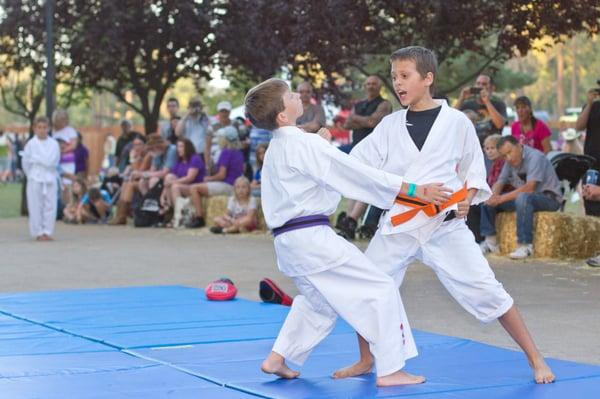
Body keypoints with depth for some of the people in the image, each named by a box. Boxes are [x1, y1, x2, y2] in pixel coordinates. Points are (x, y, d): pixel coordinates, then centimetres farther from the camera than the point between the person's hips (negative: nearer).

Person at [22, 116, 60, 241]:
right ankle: (38, 232, 6)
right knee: (36, 206, -1)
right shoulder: (31, 144, -2)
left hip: (50, 179, 1)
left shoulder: (54, 144, 1)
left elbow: (53, 161, -6)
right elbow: (26, 162, 4)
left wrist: (37, 159, -5)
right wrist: (31, 175, 9)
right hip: (35, 179, -1)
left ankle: (47, 232, 8)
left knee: (51, 206, 0)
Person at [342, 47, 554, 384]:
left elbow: (474, 166, 7)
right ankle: (365, 361, 25)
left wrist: (466, 199, -9)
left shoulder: (456, 122, -3)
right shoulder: (390, 126, 4)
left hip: (446, 224, -3)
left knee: (485, 289, -6)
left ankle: (536, 360, 6)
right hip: (400, 223, 3)